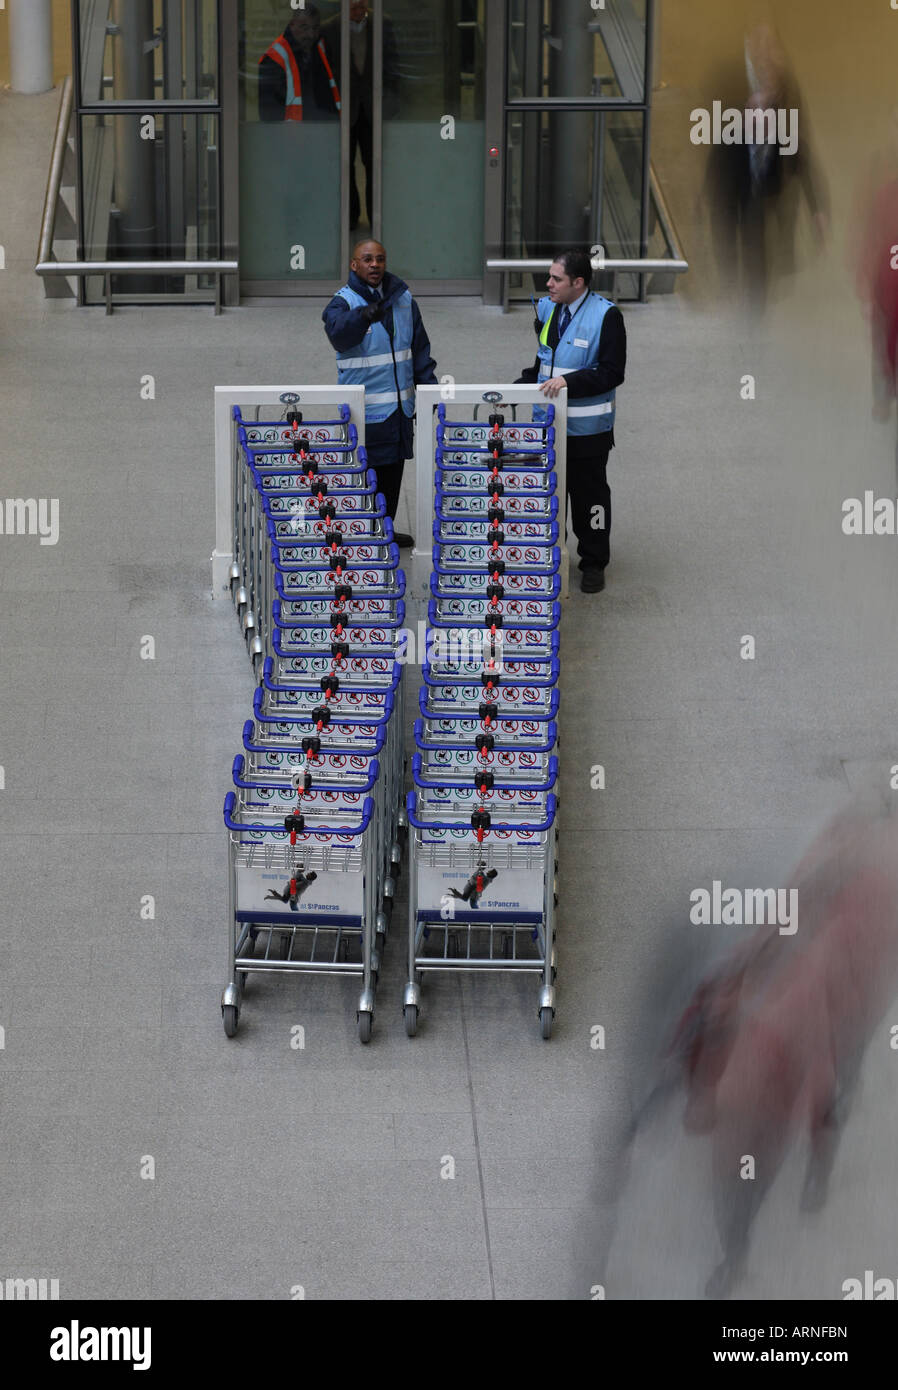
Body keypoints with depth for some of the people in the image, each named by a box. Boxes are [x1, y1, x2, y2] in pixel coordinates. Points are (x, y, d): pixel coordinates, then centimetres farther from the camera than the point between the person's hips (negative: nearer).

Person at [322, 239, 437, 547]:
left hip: (400, 405, 6)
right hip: (363, 408, -6)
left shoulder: (403, 298, 10)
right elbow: (338, 333, -31)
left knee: (393, 469, 13)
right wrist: (362, 316, -50)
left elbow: (419, 346, 19)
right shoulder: (344, 301, -8)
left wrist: (428, 384, 15)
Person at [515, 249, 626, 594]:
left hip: (587, 429, -6)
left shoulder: (606, 315, -14)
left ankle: (593, 564, 19)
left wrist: (568, 381, -26)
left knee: (589, 494, 6)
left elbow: (612, 372, -18)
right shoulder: (547, 309, 8)